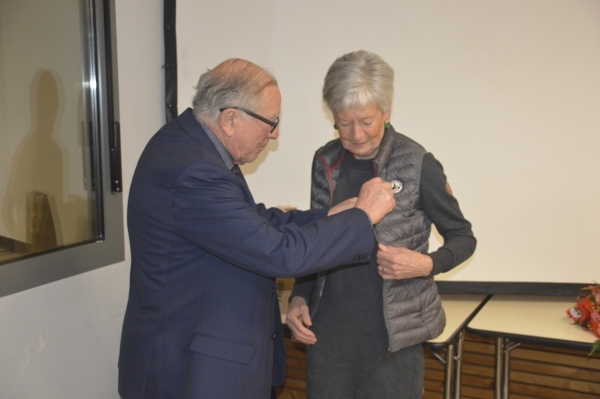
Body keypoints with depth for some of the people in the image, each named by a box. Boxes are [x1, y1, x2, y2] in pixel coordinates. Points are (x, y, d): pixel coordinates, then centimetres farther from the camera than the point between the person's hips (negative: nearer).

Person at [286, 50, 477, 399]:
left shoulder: (417, 164, -10)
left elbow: (463, 238, 0)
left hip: (392, 338, -3)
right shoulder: (326, 162, 2)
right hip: (328, 333, 4)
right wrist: (300, 297, 1)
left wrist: (428, 264, -19)